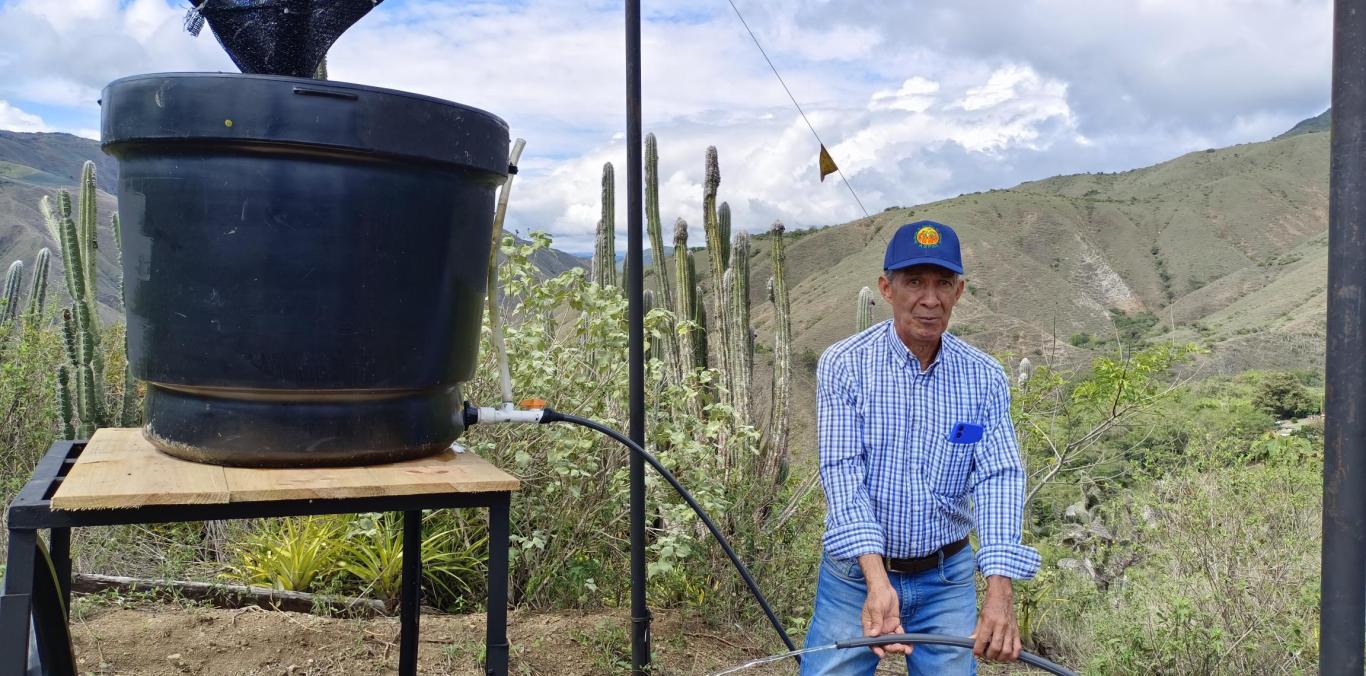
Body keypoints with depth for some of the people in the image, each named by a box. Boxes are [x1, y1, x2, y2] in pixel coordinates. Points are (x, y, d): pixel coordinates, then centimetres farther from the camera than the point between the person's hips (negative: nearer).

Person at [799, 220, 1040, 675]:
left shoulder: (985, 377, -4)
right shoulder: (844, 364, -11)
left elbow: (999, 478, -13)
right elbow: (842, 473, -18)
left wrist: (999, 591, -27)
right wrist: (877, 580, -30)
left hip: (947, 578, 2)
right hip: (857, 572, -2)